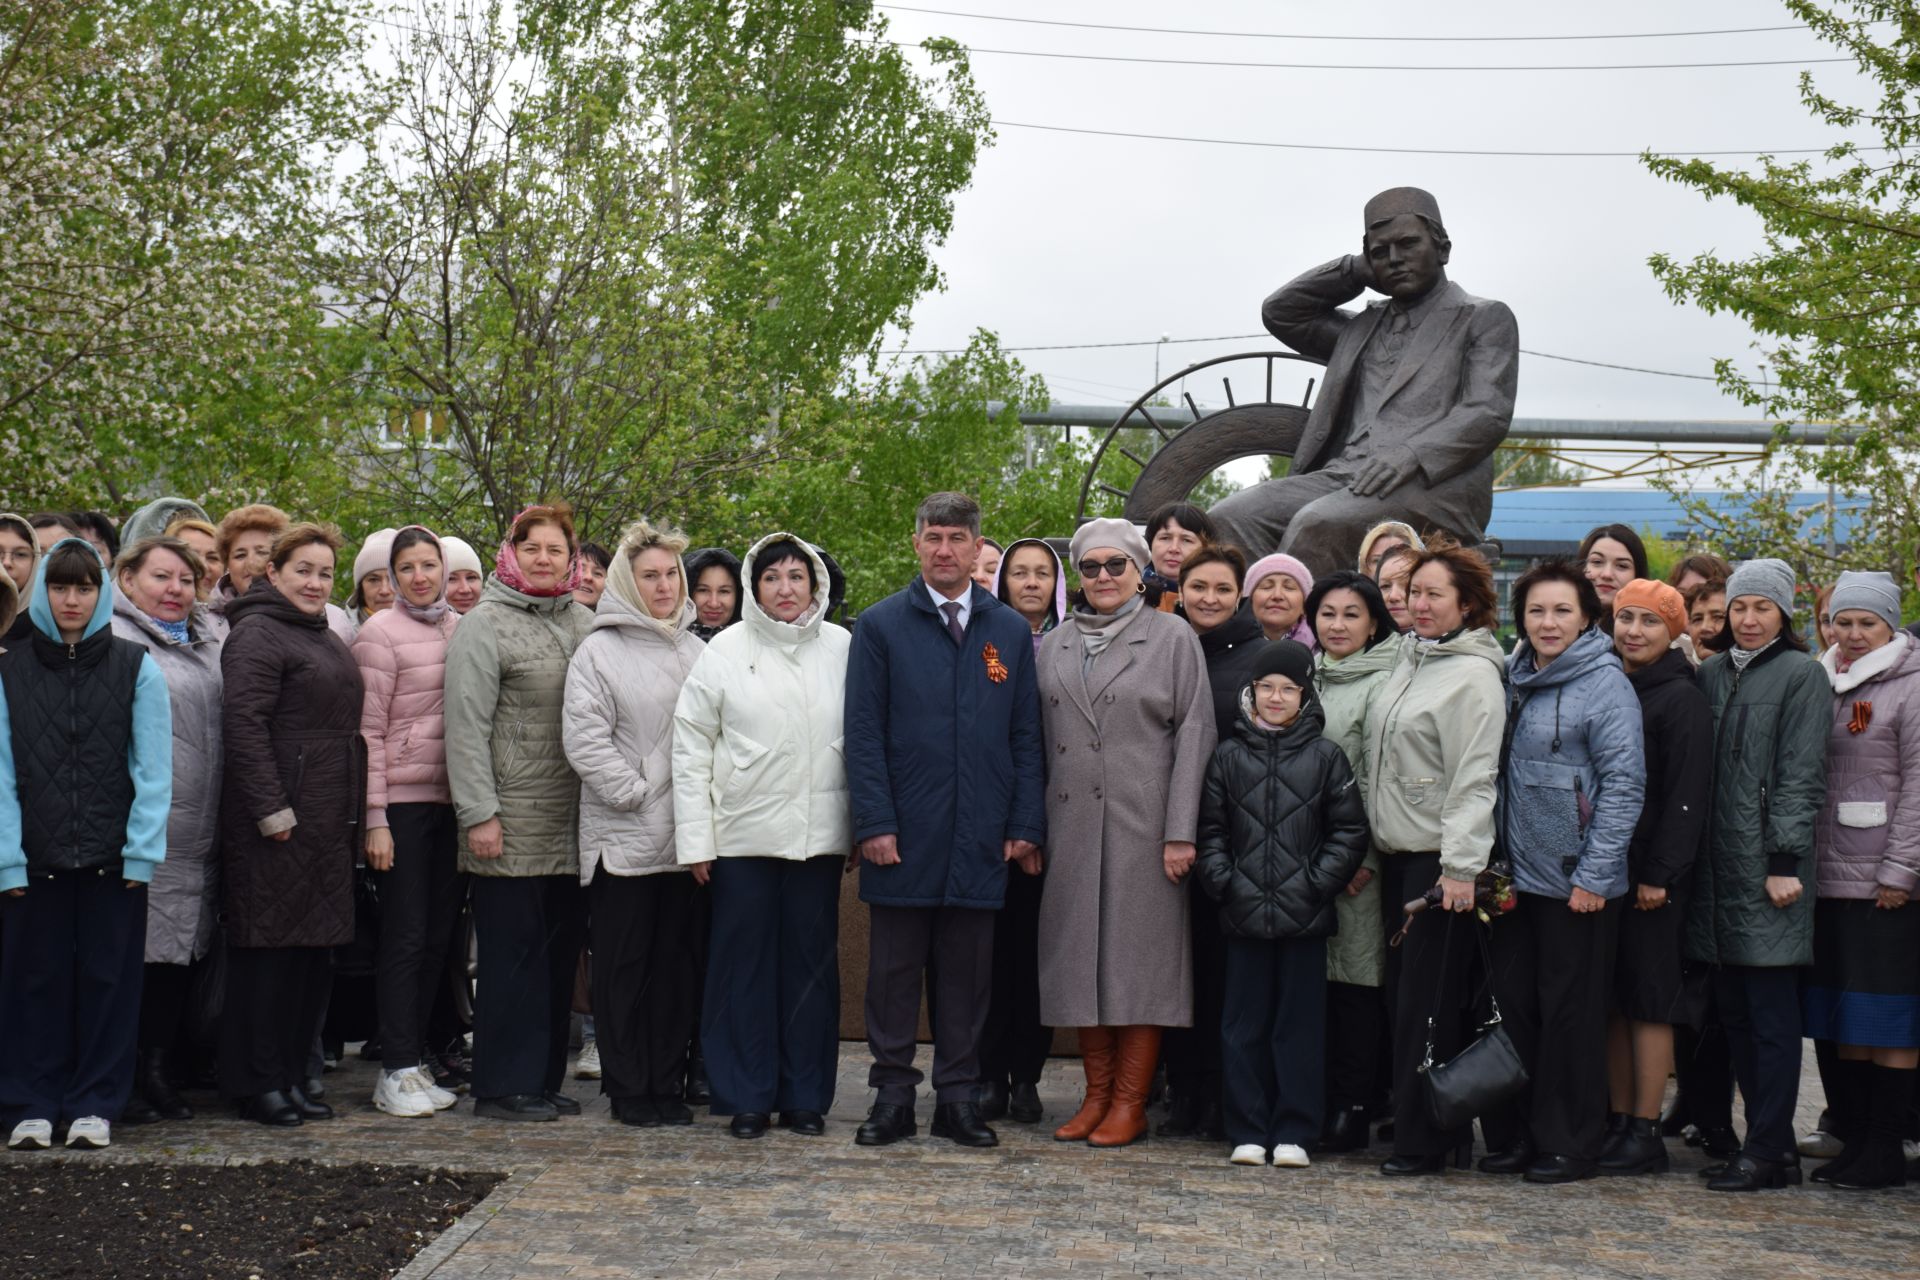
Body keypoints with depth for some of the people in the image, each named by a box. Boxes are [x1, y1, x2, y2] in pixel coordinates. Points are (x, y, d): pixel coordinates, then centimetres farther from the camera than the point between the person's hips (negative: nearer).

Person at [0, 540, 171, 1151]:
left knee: (107, 979, 4)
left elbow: (153, 769, 0)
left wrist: (141, 852, -8)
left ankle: (94, 1106, 15)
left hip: (112, 857, -1)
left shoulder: (136, 668, 2)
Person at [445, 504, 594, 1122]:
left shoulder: (584, 624, 12)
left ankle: (543, 1078, 21)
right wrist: (478, 814, -15)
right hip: (511, 826, -6)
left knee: (560, 952, 10)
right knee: (512, 952, -1)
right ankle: (503, 1087, 8)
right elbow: (466, 727, -9)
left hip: (571, 827, 6)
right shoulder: (484, 625, -5)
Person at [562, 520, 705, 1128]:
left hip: (684, 839, 4)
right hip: (622, 839, -4)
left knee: (675, 963, 9)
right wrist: (638, 795, -12)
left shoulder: (697, 651, 12)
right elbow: (584, 738, -9)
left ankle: (668, 1083, 18)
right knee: (622, 964, 2)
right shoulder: (599, 651, -3)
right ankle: (627, 1086, 11)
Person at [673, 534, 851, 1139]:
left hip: (819, 834, 1)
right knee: (746, 964, 4)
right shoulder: (724, 651, 3)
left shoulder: (842, 648, 5)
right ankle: (748, 1097, 14)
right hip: (742, 834, -1)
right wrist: (695, 838, -2)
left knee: (812, 964, 6)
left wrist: (863, 824, 1)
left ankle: (805, 1096, 17)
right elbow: (691, 748, 2)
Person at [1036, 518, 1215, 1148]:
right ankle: (1097, 1095, 14)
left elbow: (1194, 734, -3)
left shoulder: (1172, 637, 2)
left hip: (1142, 823, -4)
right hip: (1070, 824, 4)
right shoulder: (1053, 646, 14)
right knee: (1079, 952, 5)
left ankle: (1130, 1102, 3)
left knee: (1138, 951, -3)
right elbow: (1040, 740, 15)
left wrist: (1181, 832, -11)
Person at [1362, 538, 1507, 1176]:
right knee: (1401, 993, 10)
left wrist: (1461, 866, -20)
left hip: (1439, 859, -8)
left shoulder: (1473, 675, -10)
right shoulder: (1408, 661, 15)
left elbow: (1474, 778, -16)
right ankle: (1444, 1126, 18)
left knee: (1428, 1002, -5)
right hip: (1396, 854, 8)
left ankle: (1422, 1142, 1)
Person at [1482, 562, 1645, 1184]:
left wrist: (1594, 875, -16)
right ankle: (1514, 1134, 19)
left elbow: (1624, 784, -12)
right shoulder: (1515, 679, 11)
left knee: (1570, 1011, 2)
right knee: (1514, 1004, 9)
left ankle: (1568, 1144, 12)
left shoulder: (1606, 684, -8)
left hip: (1575, 882, -6)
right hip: (1516, 876, 6)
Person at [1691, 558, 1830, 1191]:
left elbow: (1801, 774, -7)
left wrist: (1784, 860, -13)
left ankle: (1767, 1151, 1)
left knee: (1771, 1014, -3)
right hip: (1717, 867, 6)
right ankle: (1774, 1142, 16)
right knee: (1734, 1011, 8)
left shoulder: (1800, 674, -1)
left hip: (1769, 869, -6)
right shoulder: (1711, 674, 15)